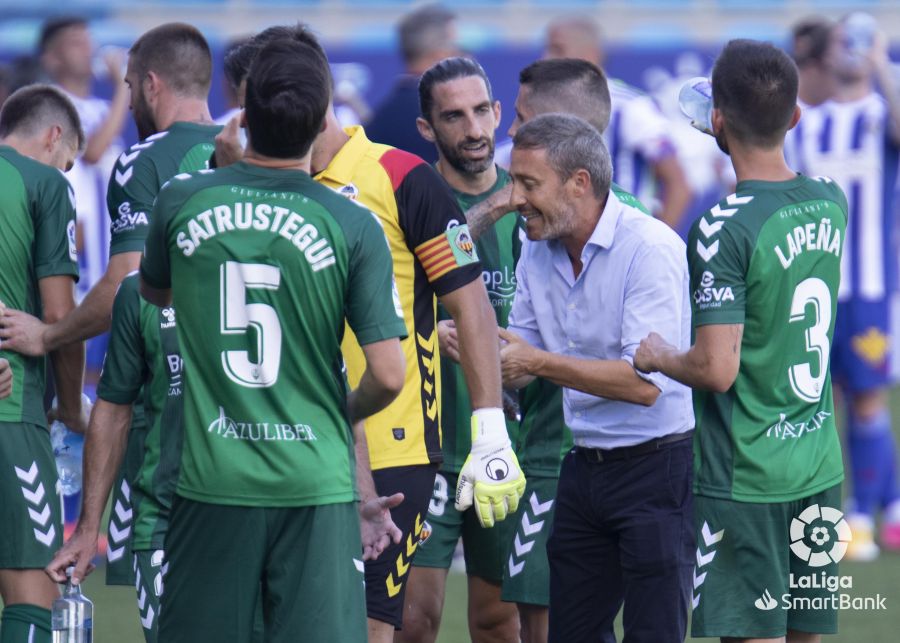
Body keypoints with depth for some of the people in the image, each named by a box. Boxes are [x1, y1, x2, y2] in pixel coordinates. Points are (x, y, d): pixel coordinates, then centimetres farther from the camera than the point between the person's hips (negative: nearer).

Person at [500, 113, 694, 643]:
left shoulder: (651, 249, -17)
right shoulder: (538, 252, 7)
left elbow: (644, 383, -23)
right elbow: (521, 370, 13)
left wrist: (539, 362, -22)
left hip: (655, 467, -8)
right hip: (584, 469, 8)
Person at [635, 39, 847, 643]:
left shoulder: (723, 230, -18)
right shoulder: (831, 203, 2)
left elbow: (717, 370, -20)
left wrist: (659, 356, -1)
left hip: (745, 479, -7)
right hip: (820, 469, 7)